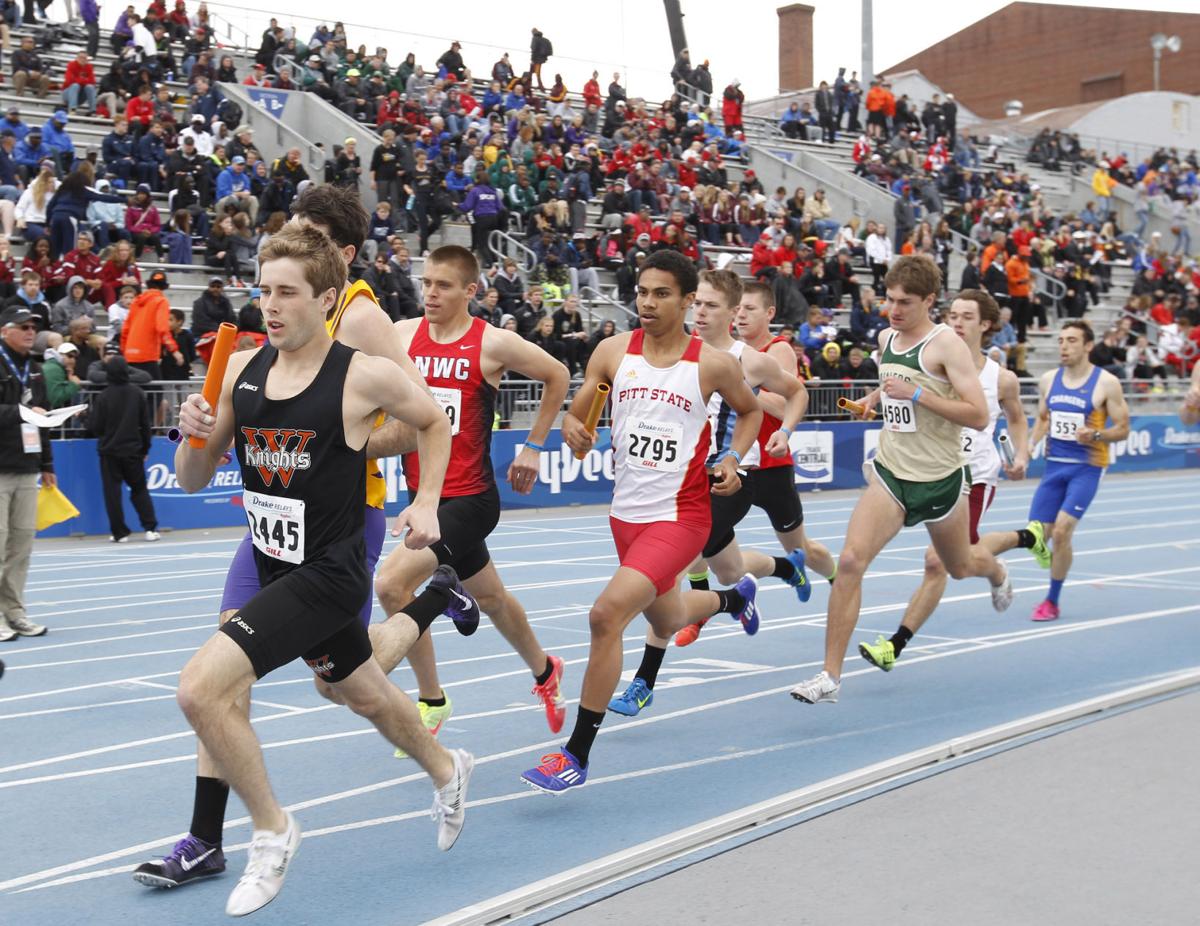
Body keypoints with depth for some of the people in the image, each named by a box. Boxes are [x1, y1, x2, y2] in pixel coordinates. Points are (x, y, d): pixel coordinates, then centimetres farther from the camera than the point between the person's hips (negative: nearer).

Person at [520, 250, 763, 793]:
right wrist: (572, 429, -17)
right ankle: (736, 598, 64)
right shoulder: (613, 352, 0)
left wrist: (733, 459, -4)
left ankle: (578, 753, -14)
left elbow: (751, 411, 12)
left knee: (607, 614, -24)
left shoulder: (713, 364, -6)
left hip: (680, 515, -5)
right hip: (626, 511, 6)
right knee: (667, 623, 27)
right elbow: (576, 413, 6)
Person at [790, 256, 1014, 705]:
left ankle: (996, 572, 62)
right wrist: (878, 395, 7)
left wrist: (916, 393, -26)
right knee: (850, 561, -18)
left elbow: (979, 415, -21)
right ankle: (830, 676, -16)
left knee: (959, 566, 21)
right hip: (890, 474, 4)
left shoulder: (946, 344, -15)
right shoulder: (885, 338, 5)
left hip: (939, 479, -4)